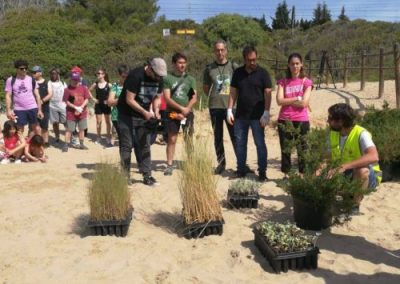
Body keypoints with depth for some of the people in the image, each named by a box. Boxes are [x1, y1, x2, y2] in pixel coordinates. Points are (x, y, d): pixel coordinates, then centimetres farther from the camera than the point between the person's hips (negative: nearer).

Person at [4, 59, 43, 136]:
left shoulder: (31, 80, 3)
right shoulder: (11, 80, 0)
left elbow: (37, 95, 5)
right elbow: (8, 96, 1)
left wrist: (39, 110, 0)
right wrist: (9, 110, -9)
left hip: (32, 108, 1)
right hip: (18, 109, -1)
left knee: (34, 128, 6)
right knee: (20, 130, 4)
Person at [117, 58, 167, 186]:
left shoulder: (159, 79, -4)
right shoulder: (135, 75, -24)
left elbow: (157, 97, 8)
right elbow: (129, 100, -23)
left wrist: (156, 111, -10)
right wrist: (145, 112, -27)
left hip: (144, 116, 6)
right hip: (127, 115, -5)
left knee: (145, 146, 5)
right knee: (126, 146, -1)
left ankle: (147, 175, 9)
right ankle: (125, 175, 7)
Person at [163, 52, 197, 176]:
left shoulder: (190, 79, 7)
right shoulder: (168, 78, 0)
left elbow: (194, 98, 3)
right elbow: (167, 98, -6)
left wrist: (186, 110, -12)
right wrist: (181, 108, -14)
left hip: (187, 113, 2)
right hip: (173, 113, -2)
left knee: (188, 139, 1)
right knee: (172, 139, -1)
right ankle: (169, 165, 3)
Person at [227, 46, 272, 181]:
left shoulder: (262, 73, -3)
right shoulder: (238, 73, 7)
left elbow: (267, 94, -6)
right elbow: (233, 92, 8)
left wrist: (266, 113, -13)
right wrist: (229, 110, 1)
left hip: (257, 116, -3)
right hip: (240, 115, 4)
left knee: (260, 144, 1)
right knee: (240, 144, 9)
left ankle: (262, 172, 8)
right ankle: (241, 170, 20)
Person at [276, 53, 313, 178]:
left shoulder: (306, 82, 1)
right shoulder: (283, 82, 7)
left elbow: (304, 103, -10)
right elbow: (279, 101, -5)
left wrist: (287, 101, -4)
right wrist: (296, 98, -8)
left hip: (301, 121, -2)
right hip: (285, 121, 2)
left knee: (302, 150, 4)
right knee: (285, 150, 7)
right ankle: (286, 175, 17)